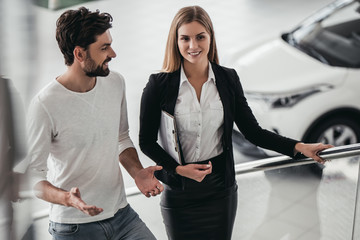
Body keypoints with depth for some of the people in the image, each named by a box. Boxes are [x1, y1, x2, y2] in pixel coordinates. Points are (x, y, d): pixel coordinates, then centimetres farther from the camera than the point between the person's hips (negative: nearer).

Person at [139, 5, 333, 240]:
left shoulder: (228, 79, -2)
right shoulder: (159, 84, -9)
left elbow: (252, 131, -1)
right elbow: (146, 141, -4)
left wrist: (298, 146, -12)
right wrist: (179, 169, -17)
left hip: (220, 188, 2)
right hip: (179, 192, -1)